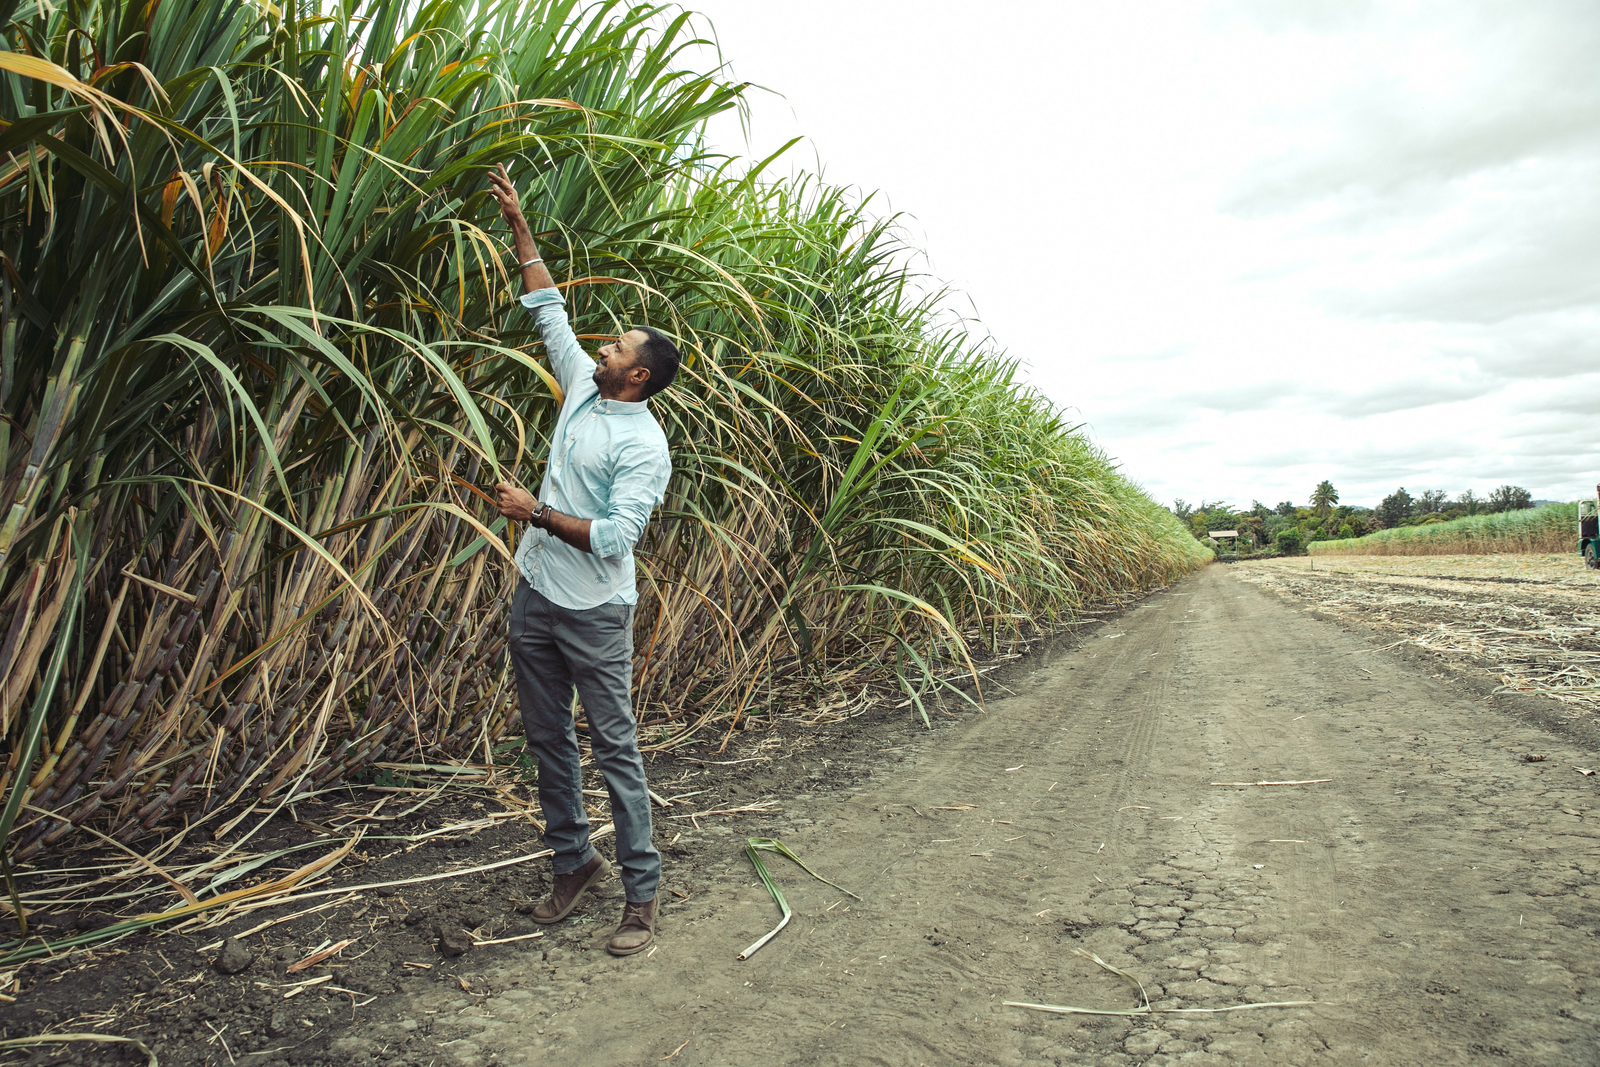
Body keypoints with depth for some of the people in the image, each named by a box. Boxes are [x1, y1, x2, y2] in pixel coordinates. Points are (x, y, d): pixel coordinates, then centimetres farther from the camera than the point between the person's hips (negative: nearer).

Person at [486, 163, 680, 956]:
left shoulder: (644, 445, -15)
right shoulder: (582, 391, 7)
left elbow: (614, 537, -23)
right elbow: (548, 310, 16)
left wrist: (534, 511, -19)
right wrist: (520, 229, 15)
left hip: (594, 614, -8)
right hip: (534, 599, 8)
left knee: (615, 749, -2)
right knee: (548, 741, 14)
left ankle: (641, 892, 7)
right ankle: (574, 862, 29)